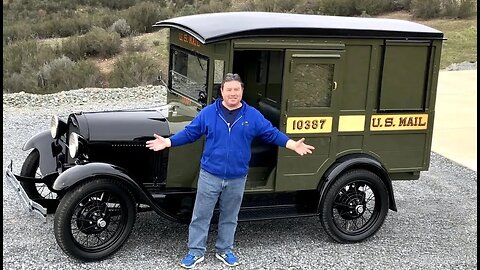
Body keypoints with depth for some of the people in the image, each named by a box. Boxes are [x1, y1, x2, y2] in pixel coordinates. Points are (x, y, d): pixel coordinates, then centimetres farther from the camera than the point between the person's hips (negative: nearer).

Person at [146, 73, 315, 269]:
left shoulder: (252, 115, -1)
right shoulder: (208, 113, -2)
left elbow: (271, 133, 3)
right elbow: (189, 133, 2)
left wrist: (293, 144, -8)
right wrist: (167, 142, -7)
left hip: (237, 178, 1)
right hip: (210, 175, -1)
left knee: (229, 216, 15)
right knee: (201, 215, 5)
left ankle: (224, 250, 32)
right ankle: (195, 252, 19)